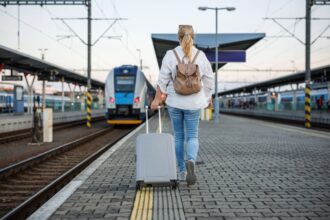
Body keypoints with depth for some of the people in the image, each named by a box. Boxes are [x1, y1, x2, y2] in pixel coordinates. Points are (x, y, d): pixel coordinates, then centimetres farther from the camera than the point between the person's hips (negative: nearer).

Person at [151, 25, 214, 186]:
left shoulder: (170, 55, -6)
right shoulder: (201, 56, -2)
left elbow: (163, 80, -6)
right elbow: (209, 80, 4)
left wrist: (157, 99, 1)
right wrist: (209, 98, 17)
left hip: (174, 102, 0)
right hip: (193, 103, 0)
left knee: (178, 136, 13)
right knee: (192, 136, 6)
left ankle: (182, 171, 19)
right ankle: (191, 161, -23)